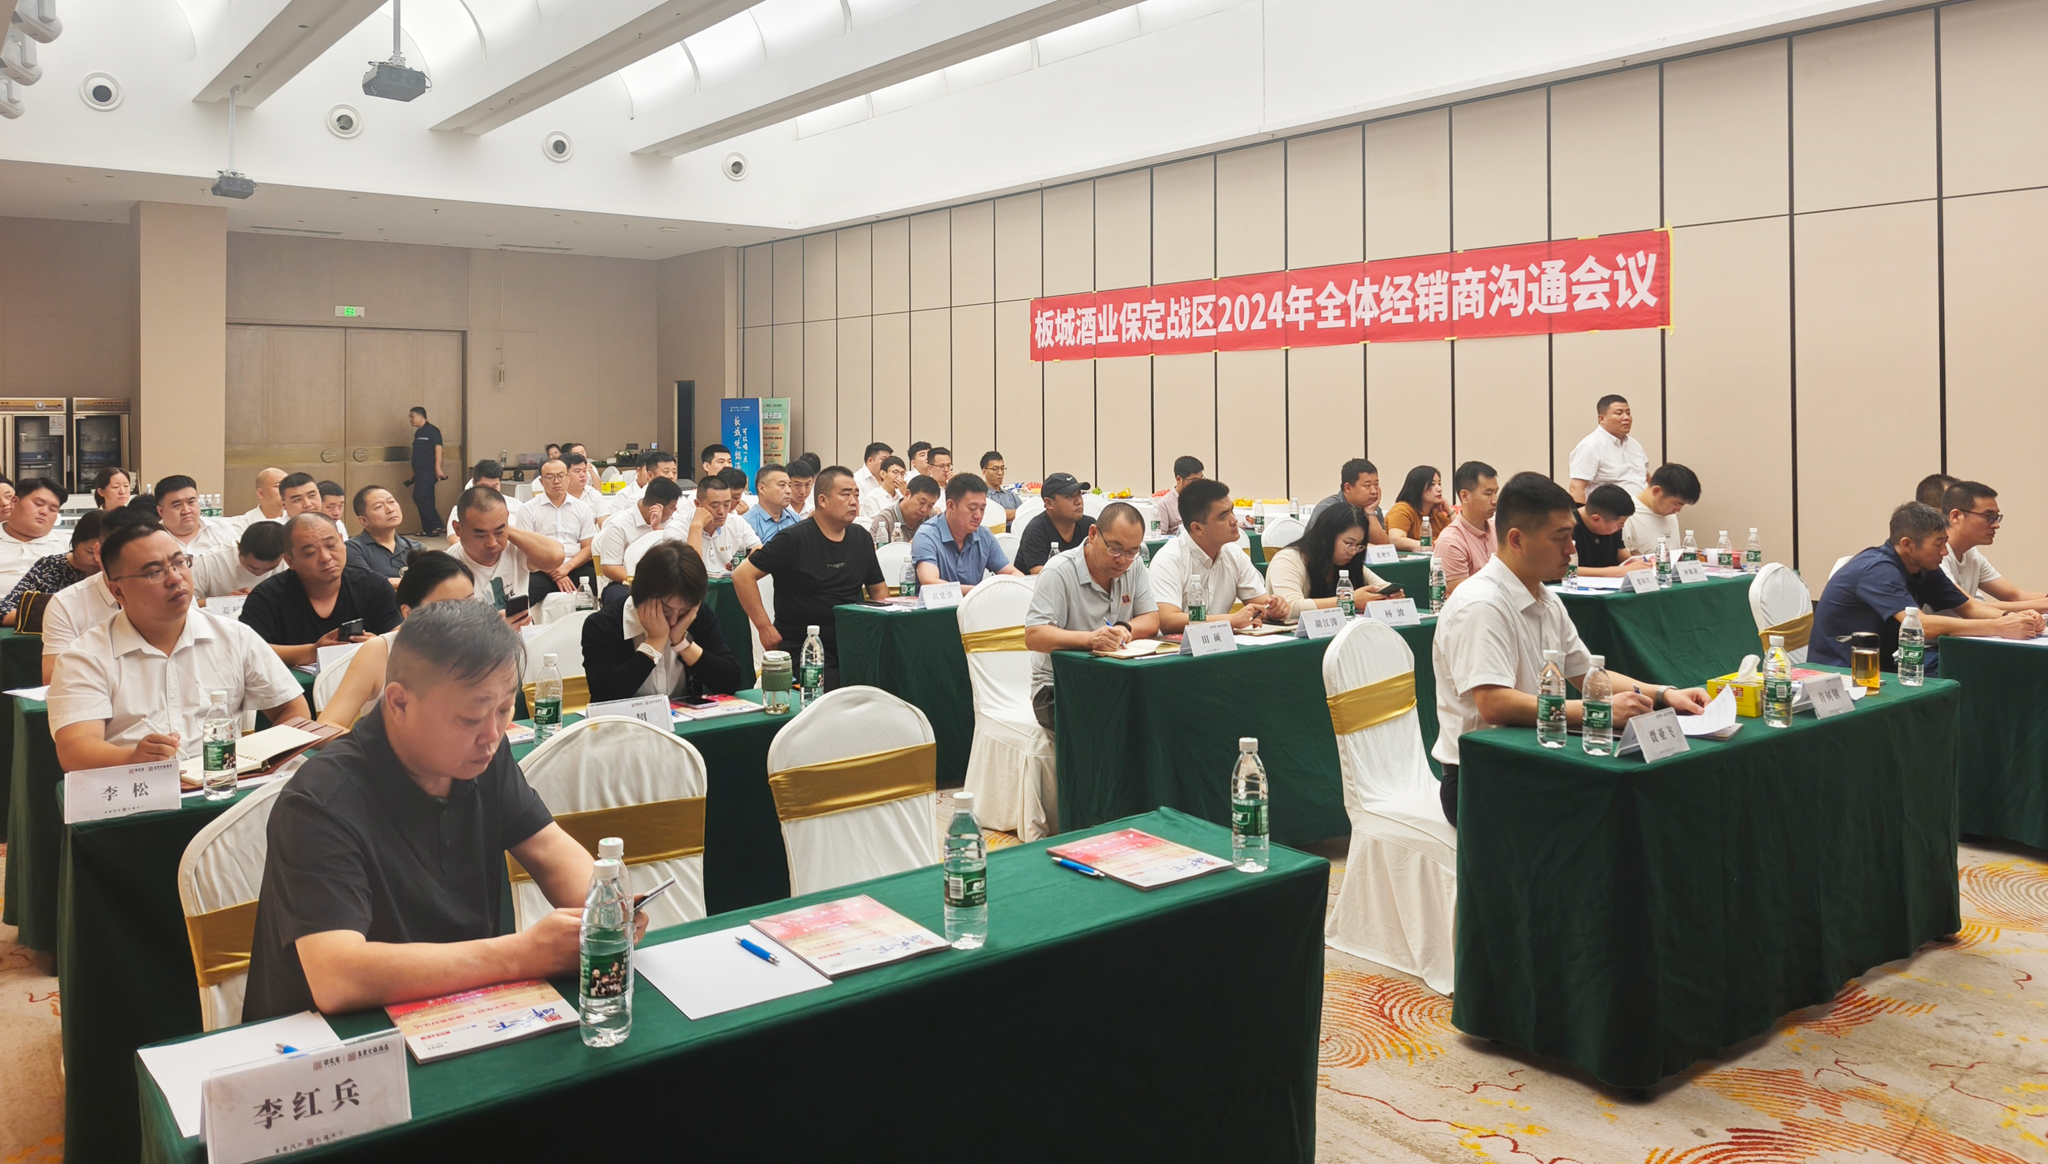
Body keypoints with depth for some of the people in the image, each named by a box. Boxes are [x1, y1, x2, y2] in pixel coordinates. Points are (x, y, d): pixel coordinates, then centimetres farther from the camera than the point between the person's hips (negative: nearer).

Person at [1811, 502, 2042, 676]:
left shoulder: (1925, 570, 4)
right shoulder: (1878, 570, -24)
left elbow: (1968, 607, 12)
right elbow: (1920, 625, -34)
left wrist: (2011, 616, -9)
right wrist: (1999, 628, -31)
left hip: (1881, 666, 9)